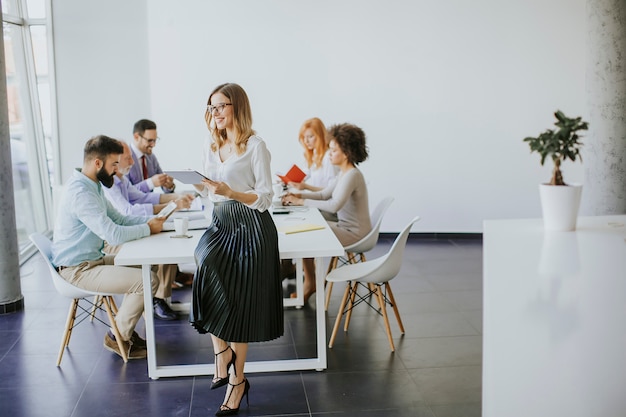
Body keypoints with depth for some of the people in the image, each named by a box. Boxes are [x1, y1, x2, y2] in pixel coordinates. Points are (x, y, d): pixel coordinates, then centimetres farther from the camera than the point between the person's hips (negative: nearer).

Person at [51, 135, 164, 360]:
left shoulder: (92, 187, 10)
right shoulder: (80, 193, -24)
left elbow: (118, 218, 15)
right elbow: (114, 234, -28)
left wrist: (149, 220, 0)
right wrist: (149, 229, -14)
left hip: (93, 259, 11)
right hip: (78, 270, -11)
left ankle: (124, 328, 20)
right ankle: (118, 338, 2)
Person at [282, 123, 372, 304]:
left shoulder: (352, 175, -23)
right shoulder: (343, 173, 9)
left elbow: (334, 206, -31)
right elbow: (324, 194, 14)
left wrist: (302, 202, -24)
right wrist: (299, 194, -1)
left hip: (353, 233, -9)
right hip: (345, 226, 9)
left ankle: (309, 284, 4)